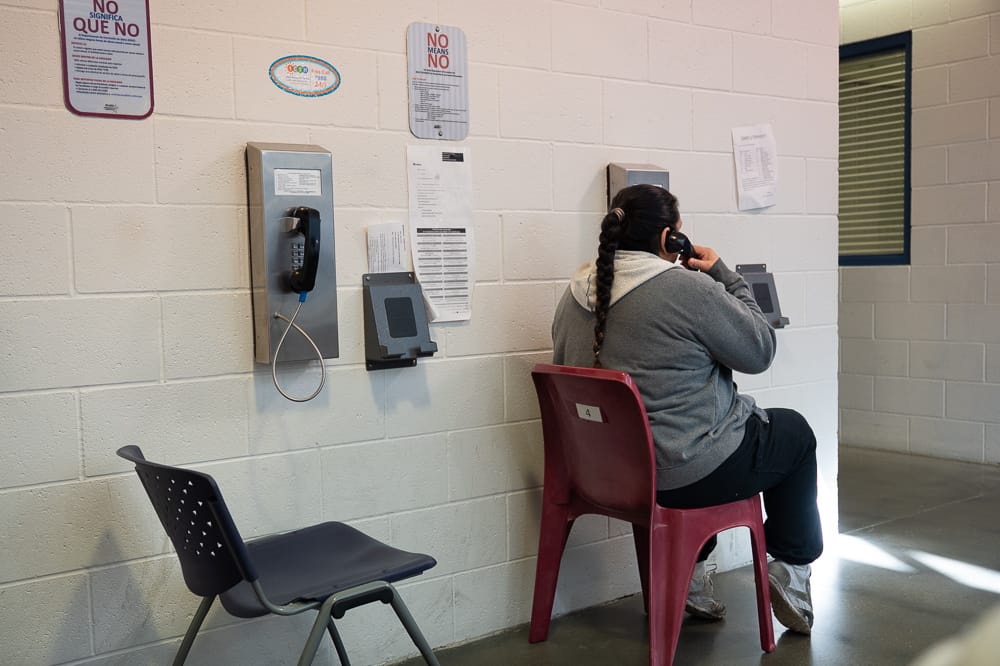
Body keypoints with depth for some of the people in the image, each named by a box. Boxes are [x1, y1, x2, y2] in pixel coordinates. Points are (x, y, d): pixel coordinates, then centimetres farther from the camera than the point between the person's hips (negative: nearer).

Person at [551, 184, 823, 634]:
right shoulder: (687, 288, -21)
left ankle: (689, 574, 31)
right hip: (688, 474, -7)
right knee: (795, 432, 21)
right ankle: (792, 571, 28)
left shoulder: (576, 294, 0)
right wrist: (724, 276, -1)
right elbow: (759, 351, -10)